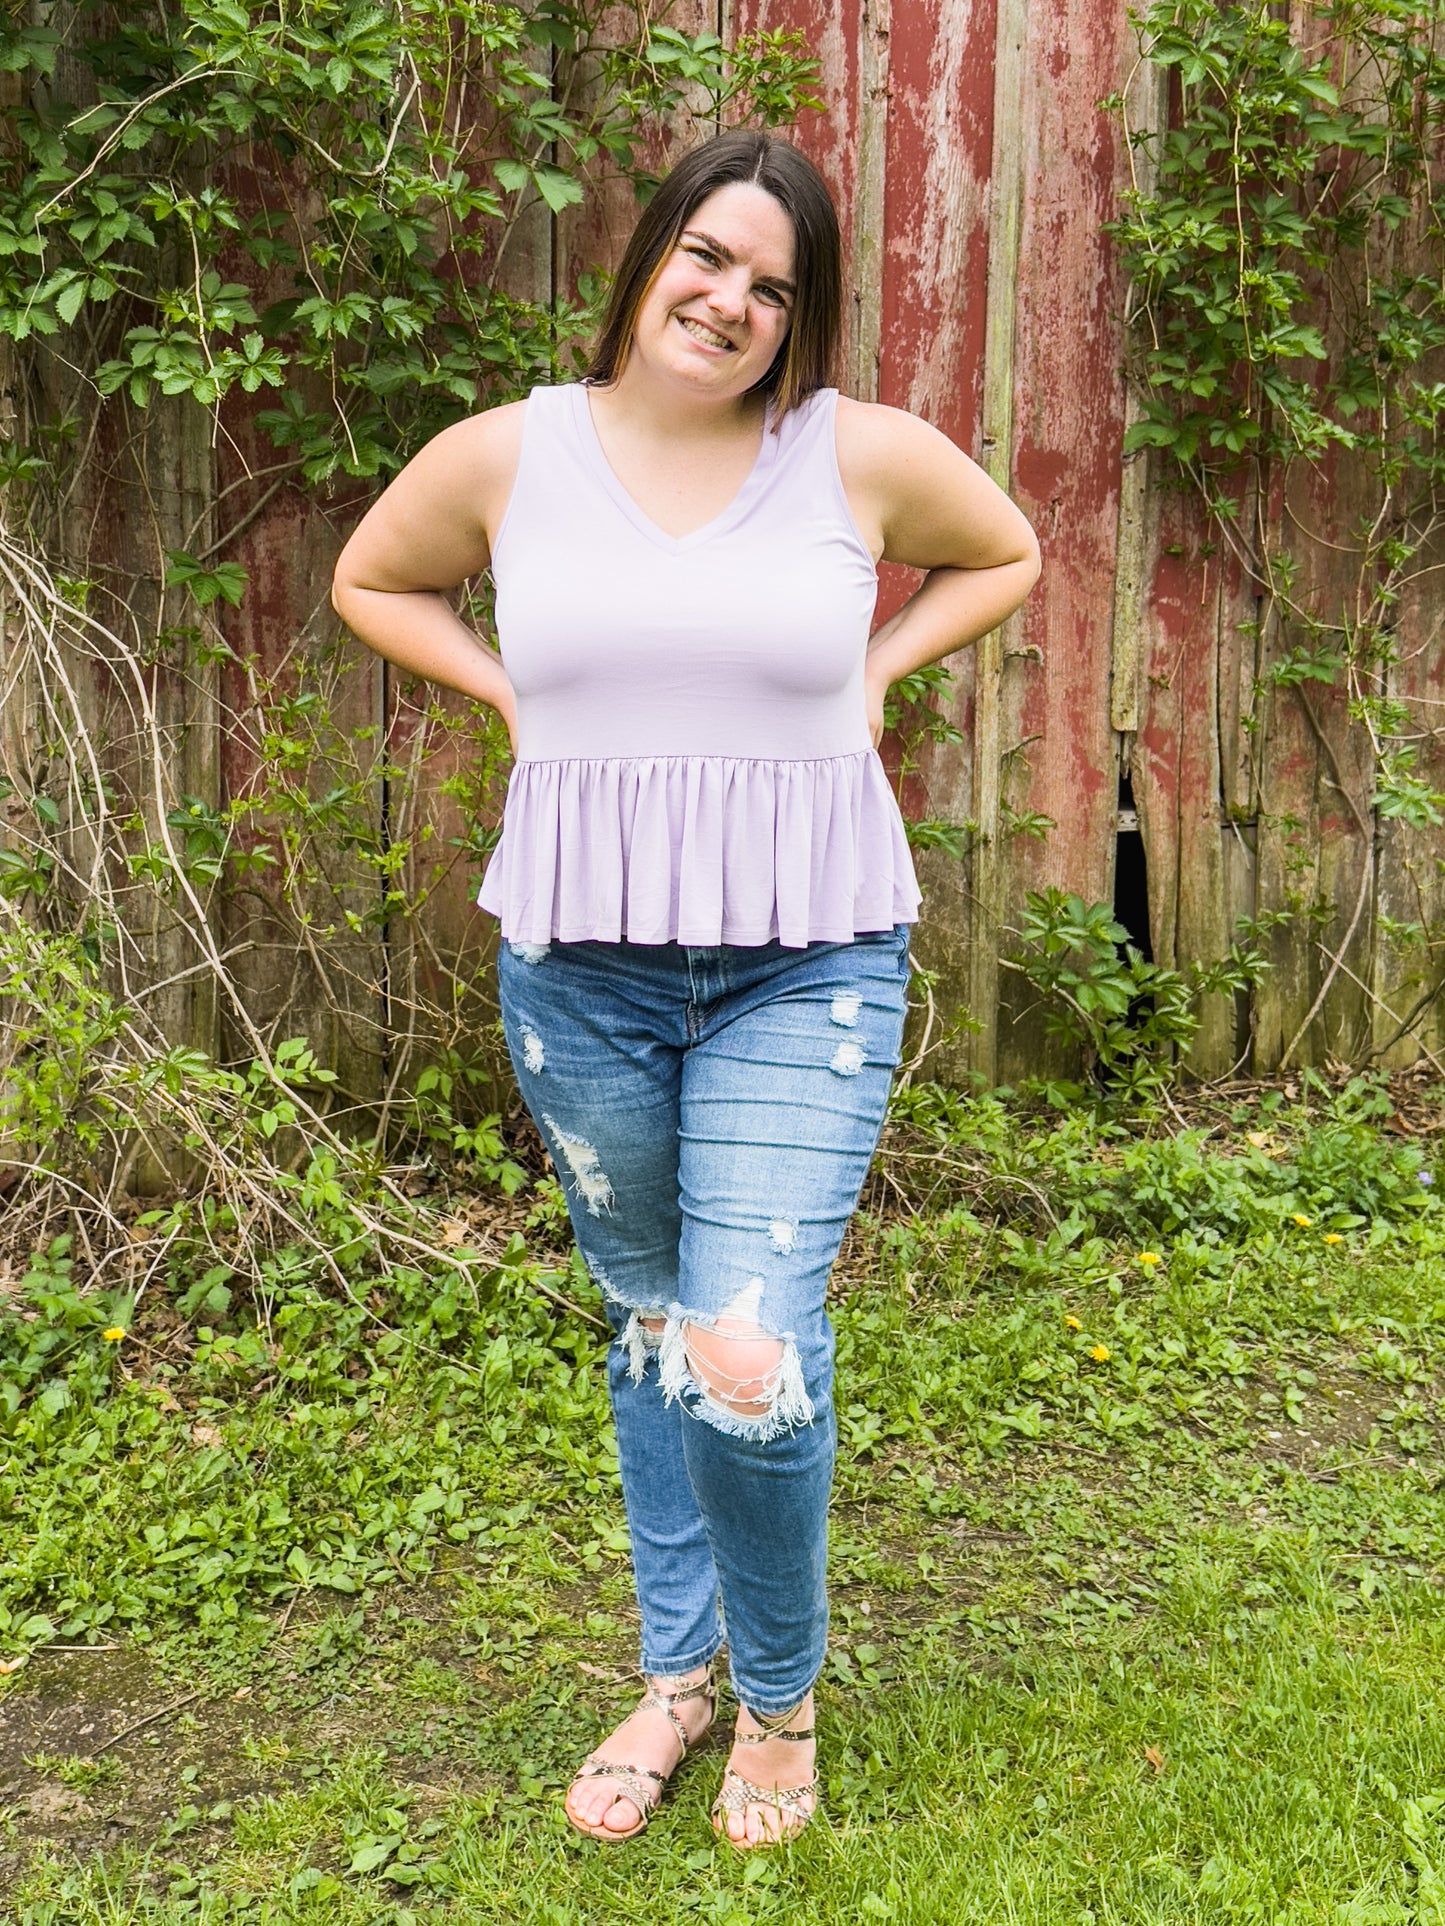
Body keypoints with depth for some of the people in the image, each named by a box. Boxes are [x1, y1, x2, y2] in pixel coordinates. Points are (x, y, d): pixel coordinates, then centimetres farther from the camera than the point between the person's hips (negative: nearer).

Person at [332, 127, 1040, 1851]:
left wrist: (871, 672, 2)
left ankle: (780, 1694, 18)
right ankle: (677, 1672, 36)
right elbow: (369, 579, 18)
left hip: (806, 967, -2)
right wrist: (510, 690, 4)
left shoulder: (865, 454, -3)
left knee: (748, 1358, -12)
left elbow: (1007, 558, 16)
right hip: (578, 965, 3)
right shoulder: (504, 457, 0)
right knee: (647, 1321, 16)